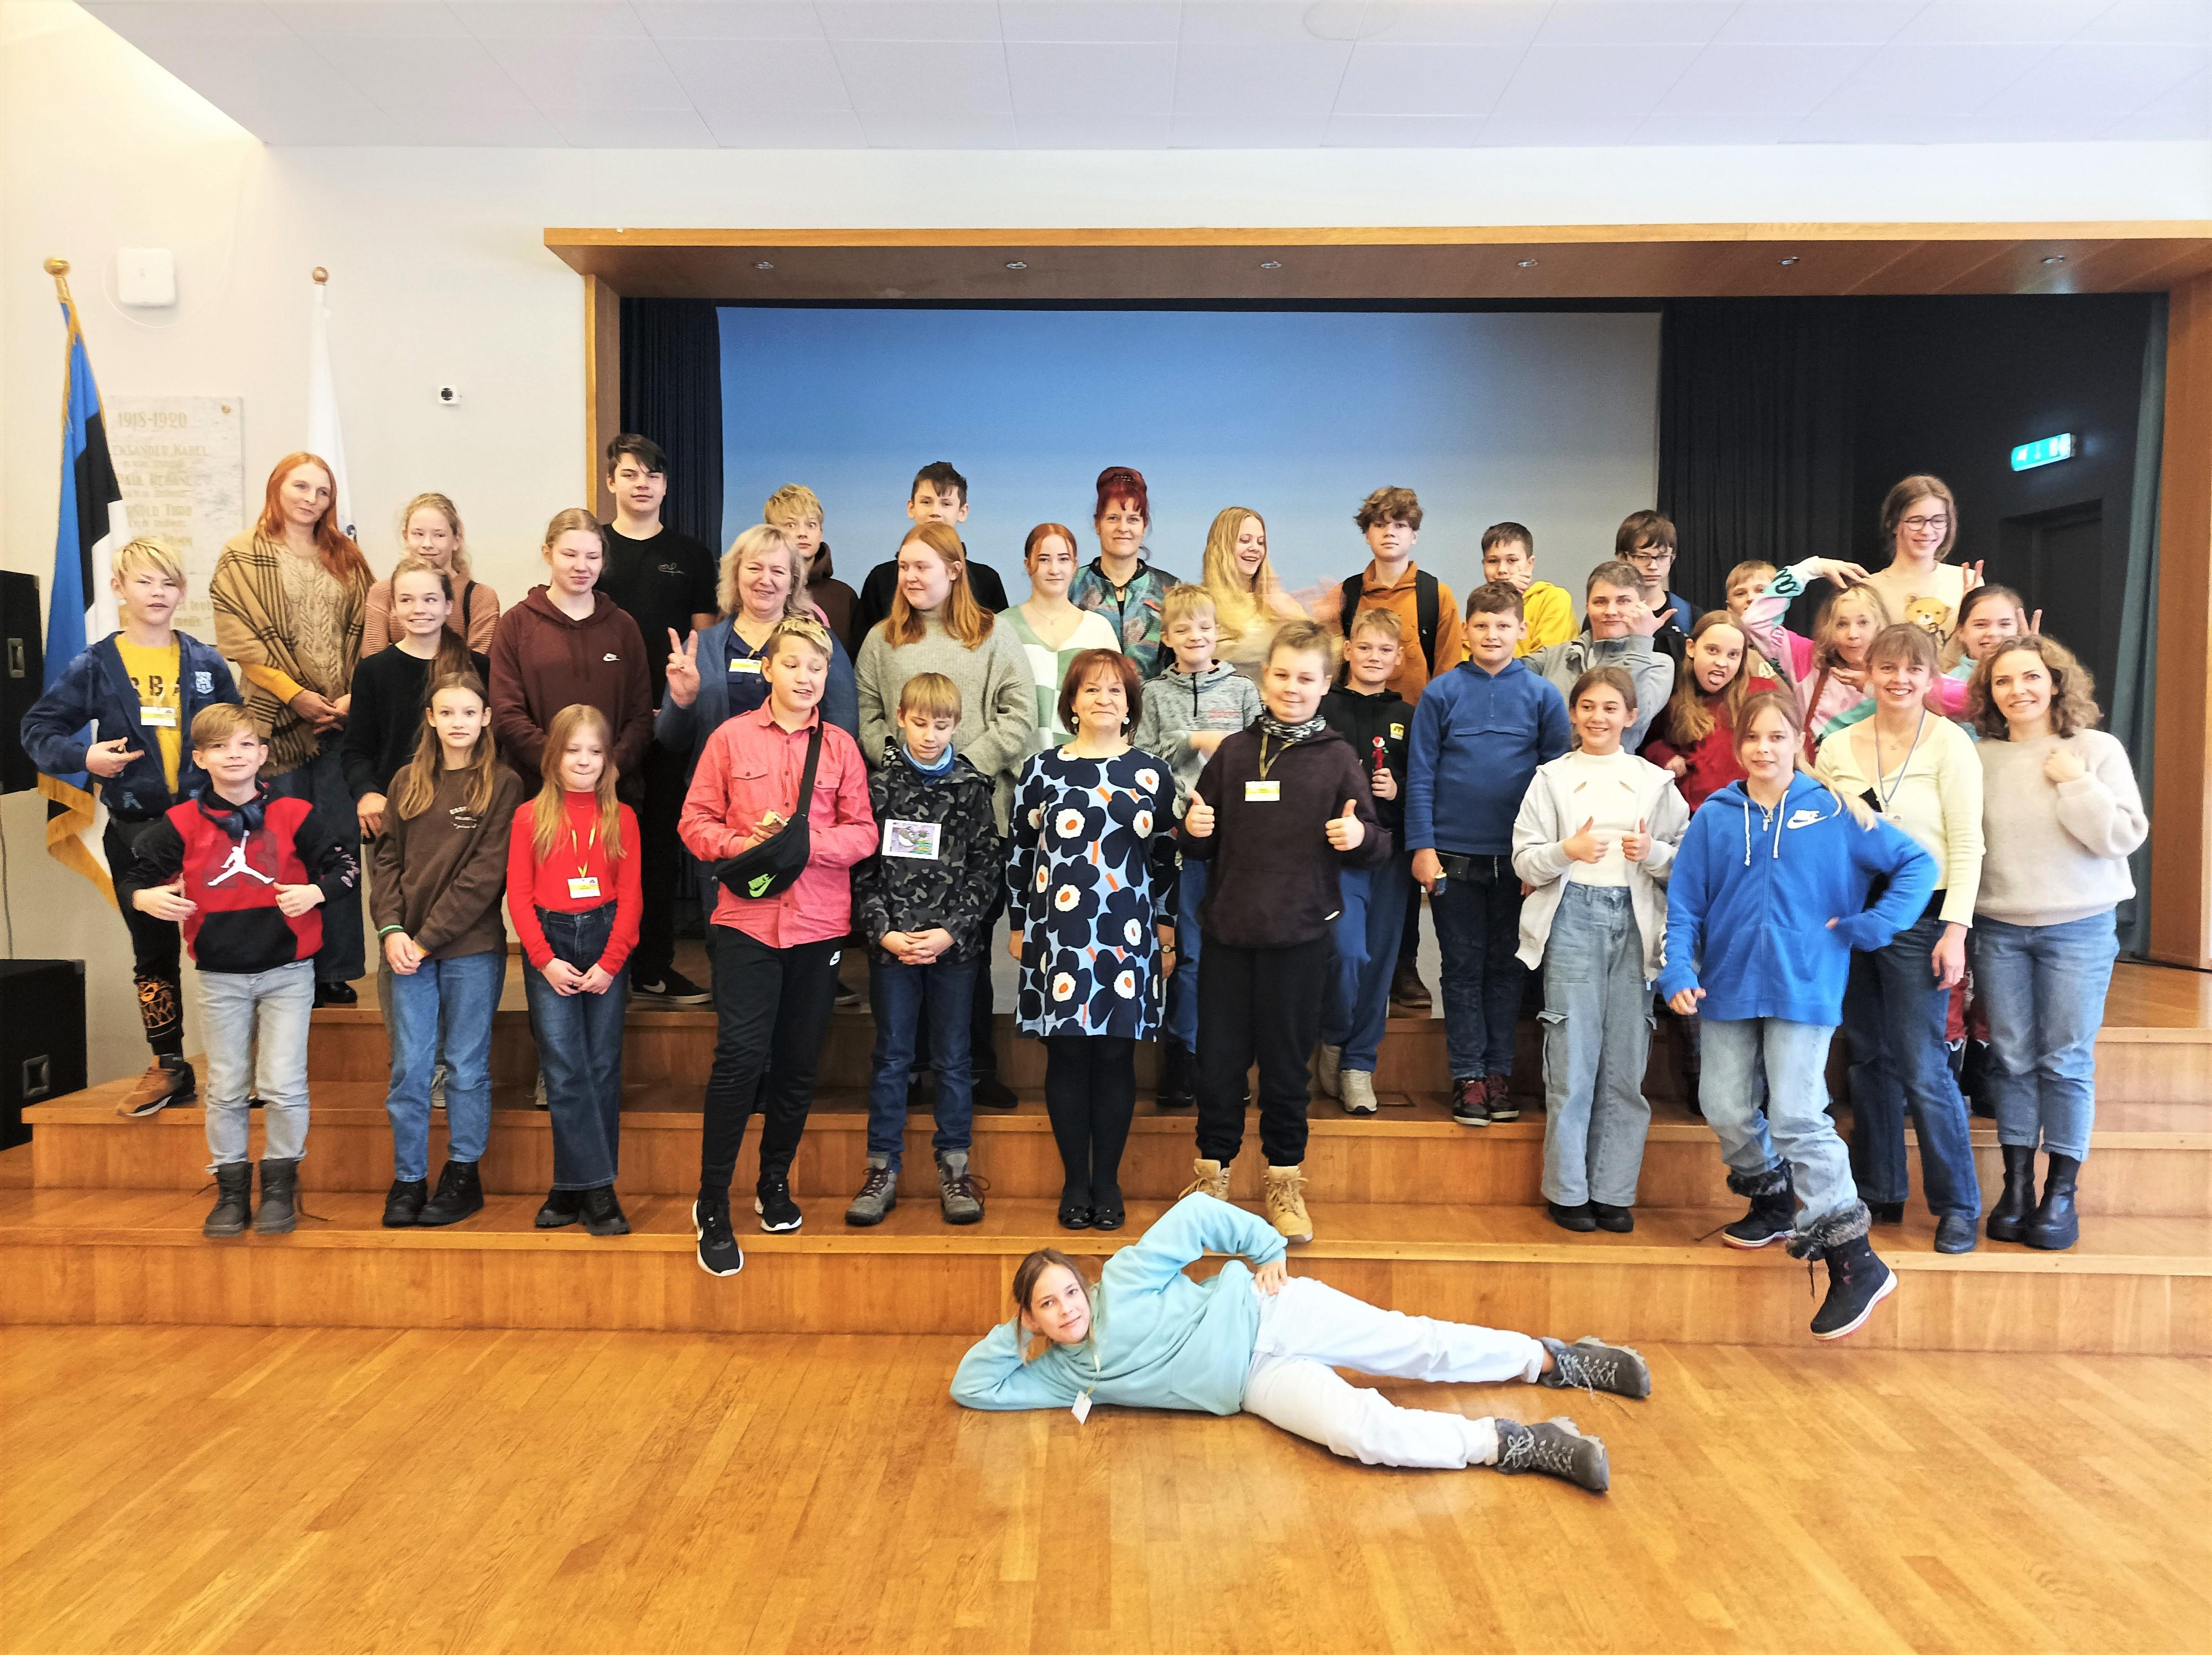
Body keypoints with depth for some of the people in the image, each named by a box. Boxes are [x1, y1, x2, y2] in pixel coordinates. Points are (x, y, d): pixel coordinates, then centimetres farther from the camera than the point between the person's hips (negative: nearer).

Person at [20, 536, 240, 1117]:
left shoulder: (206, 664, 5)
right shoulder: (95, 666, 2)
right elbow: (38, 729, 6)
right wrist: (83, 756, -12)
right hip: (134, 831, 1)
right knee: (153, 950, 10)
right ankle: (169, 1067, 20)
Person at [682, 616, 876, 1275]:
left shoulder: (840, 747, 7)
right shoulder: (731, 737, 3)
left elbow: (863, 833, 2)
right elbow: (696, 821, 2)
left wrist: (806, 839, -14)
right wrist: (743, 844, -15)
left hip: (820, 923, 2)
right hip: (748, 919, -2)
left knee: (799, 1064, 10)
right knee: (741, 1057, -10)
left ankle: (775, 1183, 30)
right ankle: (712, 1206, 3)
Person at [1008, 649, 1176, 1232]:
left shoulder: (1152, 772, 7)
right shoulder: (1042, 769, 5)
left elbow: (1165, 857, 8)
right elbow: (1020, 852, 8)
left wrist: (1167, 934, 6)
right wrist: (1017, 926, 7)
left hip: (1129, 936, 0)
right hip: (1058, 935, 0)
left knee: (1116, 1055, 3)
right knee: (1067, 1055, 3)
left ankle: (1108, 1181, 16)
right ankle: (1075, 1181, 16)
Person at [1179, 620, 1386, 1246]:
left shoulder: (1337, 758, 1)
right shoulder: (1233, 752, 7)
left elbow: (1375, 848, 2)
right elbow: (1202, 846, 13)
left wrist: (1360, 837, -19)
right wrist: (1193, 831, -9)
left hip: (1300, 935, -2)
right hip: (1228, 931, 2)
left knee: (1286, 1061, 8)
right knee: (1219, 1058, 7)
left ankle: (1285, 1183, 24)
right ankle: (1211, 1172, 26)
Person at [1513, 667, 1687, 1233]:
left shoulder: (1656, 781, 11)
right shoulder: (1552, 778, 8)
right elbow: (1524, 861, 2)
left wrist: (1654, 853, -12)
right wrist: (1567, 851, -16)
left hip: (1635, 921, 2)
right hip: (1572, 918, -1)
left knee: (1626, 1064, 2)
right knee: (1572, 1061, -2)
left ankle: (1614, 1191, 13)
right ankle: (1568, 1191, 10)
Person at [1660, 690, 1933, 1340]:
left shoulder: (1835, 814, -1)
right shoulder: (1714, 818, 4)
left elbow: (1917, 863, 4)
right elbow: (1684, 902, 3)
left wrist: (1868, 927, -3)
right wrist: (1678, 972, -9)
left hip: (1803, 988, -4)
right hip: (1728, 986, 4)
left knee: (1798, 1117, -11)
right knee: (1726, 1109, 7)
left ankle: (1855, 1261, -1)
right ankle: (1774, 1203, 34)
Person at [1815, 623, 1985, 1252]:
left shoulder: (1949, 744, -4)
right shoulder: (1837, 747, 6)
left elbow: (1966, 845, -7)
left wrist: (1954, 930, -13)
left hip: (1919, 922, -4)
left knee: (1922, 1069, -5)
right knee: (1870, 1059, 12)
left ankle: (1958, 1204, 11)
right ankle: (1879, 1192, 25)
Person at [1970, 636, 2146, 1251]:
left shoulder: (2096, 749, -3)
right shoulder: (1981, 757, 1)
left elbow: (2125, 836, -8)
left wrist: (2074, 783, -14)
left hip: (2078, 928, -1)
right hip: (1999, 929, 2)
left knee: (2066, 1061, 2)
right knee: (2010, 1058, 7)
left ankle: (2060, 1193, 12)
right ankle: (2016, 1186, 17)